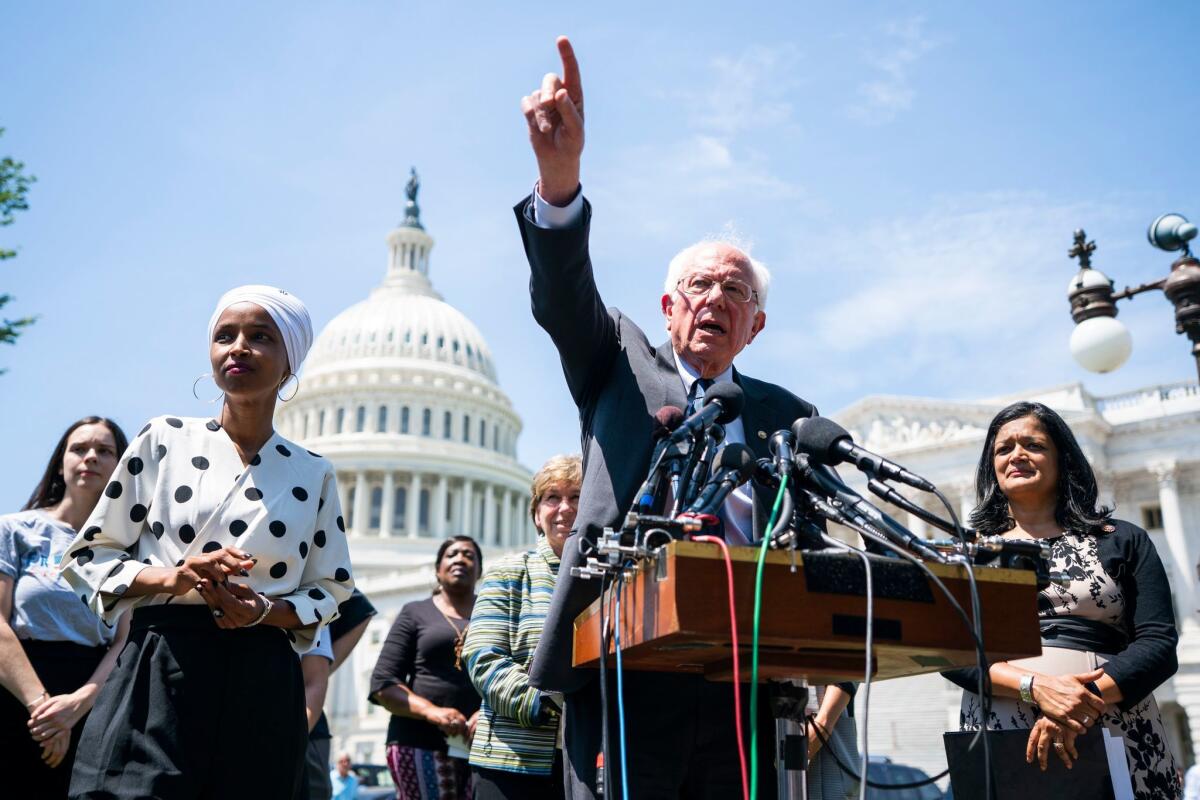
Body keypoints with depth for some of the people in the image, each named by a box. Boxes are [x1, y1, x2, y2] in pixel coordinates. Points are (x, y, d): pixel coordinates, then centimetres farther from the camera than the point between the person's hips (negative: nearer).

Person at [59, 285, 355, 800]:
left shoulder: (313, 474, 7)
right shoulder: (164, 440, 4)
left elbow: (329, 591, 12)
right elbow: (88, 555, 6)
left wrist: (265, 611, -9)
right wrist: (171, 578, -12)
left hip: (263, 685, 2)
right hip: (157, 673, -1)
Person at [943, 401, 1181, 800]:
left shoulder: (1122, 540, 9)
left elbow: (1159, 643, -1)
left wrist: (1083, 701, -17)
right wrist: (1035, 686, -17)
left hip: (1117, 738, 0)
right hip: (1001, 745, 0)